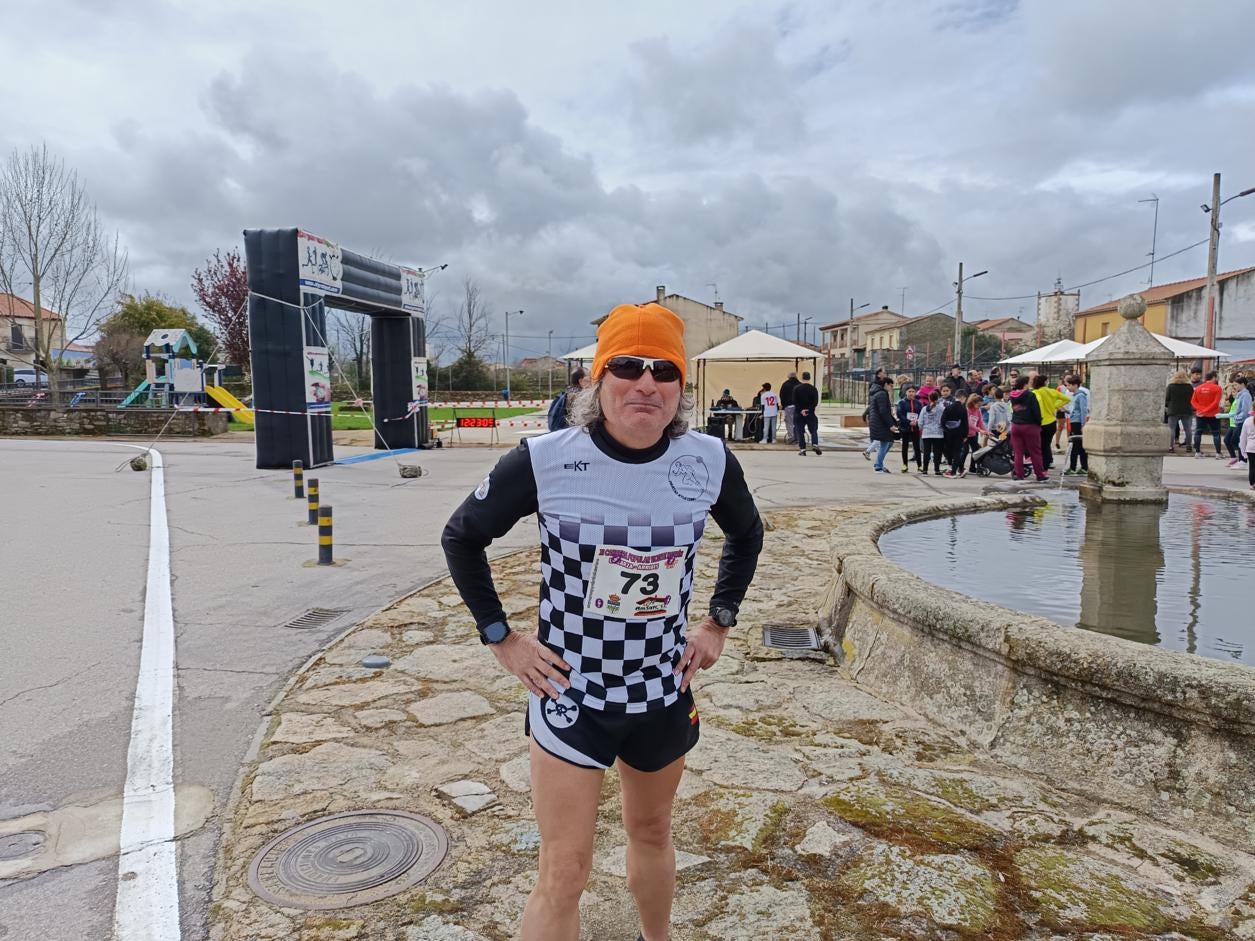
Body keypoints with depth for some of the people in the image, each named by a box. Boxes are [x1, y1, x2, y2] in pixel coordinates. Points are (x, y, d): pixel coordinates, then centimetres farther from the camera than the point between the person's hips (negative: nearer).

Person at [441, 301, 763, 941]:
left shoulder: (709, 462, -10)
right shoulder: (545, 461, -19)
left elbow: (746, 534, 12)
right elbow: (462, 537, -3)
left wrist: (719, 623, 6)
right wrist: (501, 639, -6)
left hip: (665, 693, 4)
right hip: (570, 693, -3)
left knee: (651, 832, 26)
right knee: (564, 872, 4)